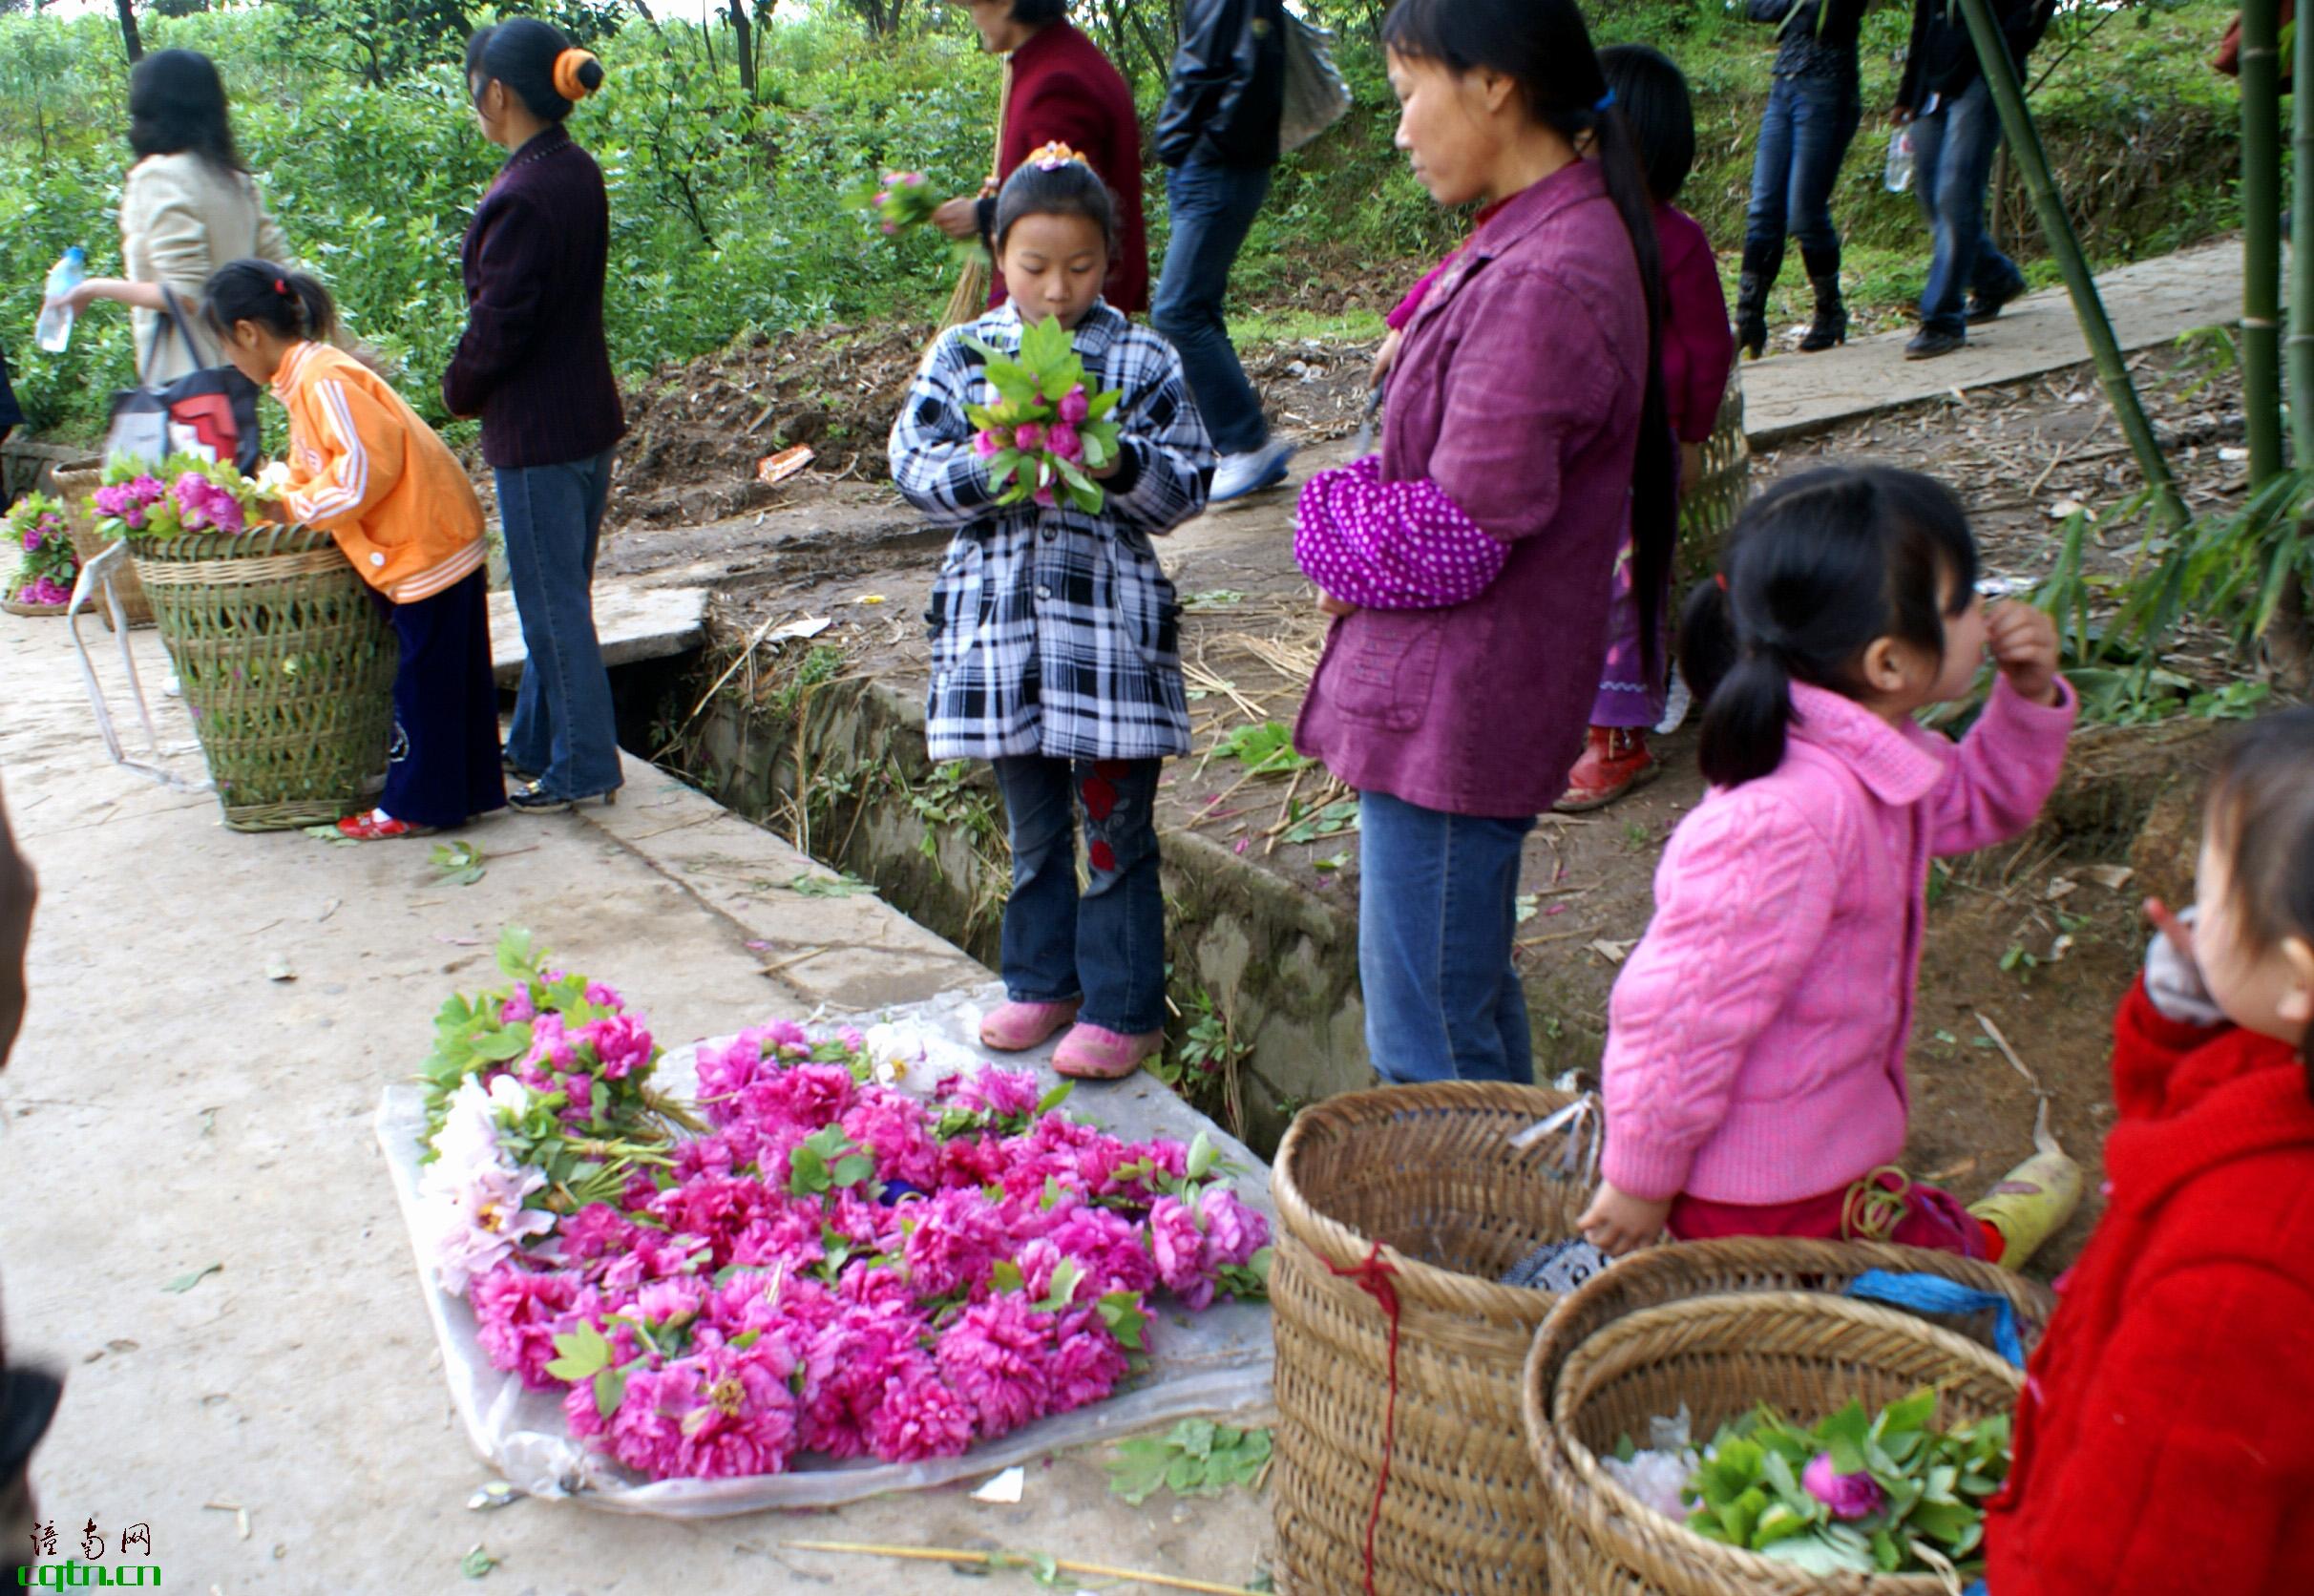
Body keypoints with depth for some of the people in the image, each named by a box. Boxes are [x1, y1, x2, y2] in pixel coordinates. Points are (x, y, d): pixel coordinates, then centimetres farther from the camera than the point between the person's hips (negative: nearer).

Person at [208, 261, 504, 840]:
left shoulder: (325, 379, -17)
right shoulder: (303, 381, 15)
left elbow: (370, 461, -24)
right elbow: (310, 472, 24)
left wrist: (299, 507, -15)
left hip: (426, 546, -10)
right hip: (433, 541, 10)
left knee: (425, 680, -1)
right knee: (446, 677, 15)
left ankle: (416, 805, 6)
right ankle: (467, 790, 23)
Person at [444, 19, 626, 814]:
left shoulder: (519, 199, -22)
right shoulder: (579, 172, 6)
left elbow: (497, 325, -19)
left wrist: (458, 390, 1)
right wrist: (474, 386, 14)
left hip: (535, 431, -9)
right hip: (590, 415, 9)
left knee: (552, 604, 1)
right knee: (558, 594, 18)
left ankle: (584, 771, 9)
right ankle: (537, 744, 32)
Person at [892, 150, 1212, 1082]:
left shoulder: (1143, 362, -1)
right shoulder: (961, 355, 5)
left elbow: (1188, 485, -3)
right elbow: (914, 464, -1)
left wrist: (1120, 465, -21)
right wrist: (989, 472, -19)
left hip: (1110, 623, -2)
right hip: (998, 618, 3)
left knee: (1116, 829, 3)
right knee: (1032, 825, 16)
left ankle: (1123, 1010, 15)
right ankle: (1044, 983, 32)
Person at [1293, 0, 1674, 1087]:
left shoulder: (1541, 282, -23)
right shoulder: (1546, 235, 9)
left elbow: (1458, 535, -23)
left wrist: (1343, 546, -4)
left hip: (1449, 711, -10)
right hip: (1449, 696, 10)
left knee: (1424, 1046, 0)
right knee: (1472, 997, 23)